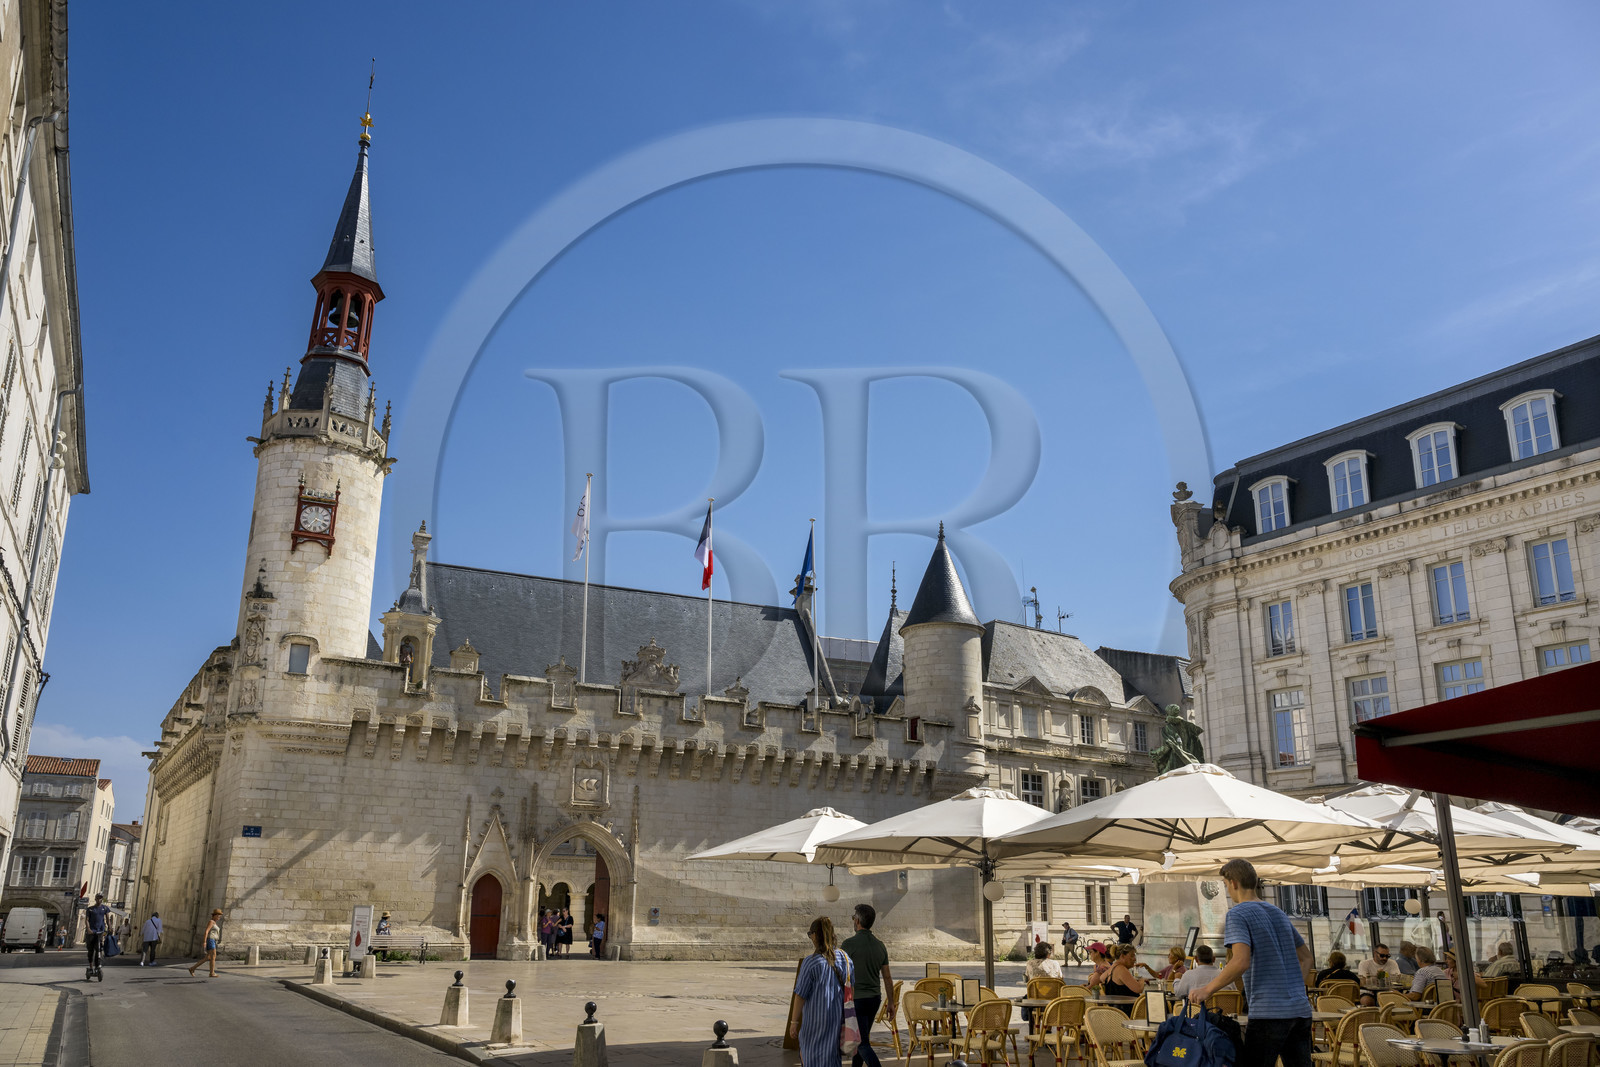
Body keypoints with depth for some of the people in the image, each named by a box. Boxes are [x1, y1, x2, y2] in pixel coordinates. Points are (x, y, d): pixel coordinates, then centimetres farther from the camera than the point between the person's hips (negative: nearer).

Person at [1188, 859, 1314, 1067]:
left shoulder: (1237, 914, -6)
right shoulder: (1279, 914, 19)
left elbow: (1241, 962, -20)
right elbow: (1306, 957, 28)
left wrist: (1206, 990, -14)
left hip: (1269, 1013, -7)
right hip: (1300, 1010, 8)